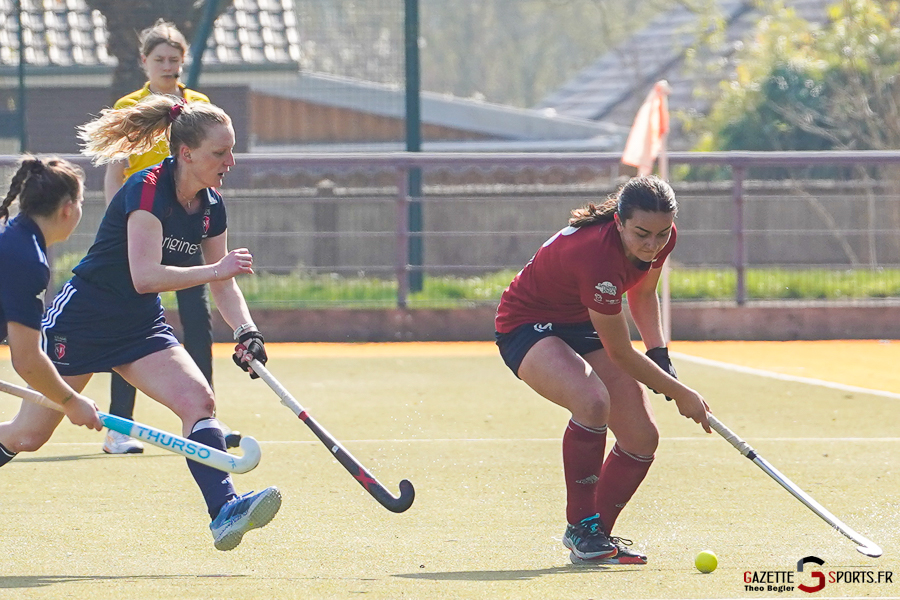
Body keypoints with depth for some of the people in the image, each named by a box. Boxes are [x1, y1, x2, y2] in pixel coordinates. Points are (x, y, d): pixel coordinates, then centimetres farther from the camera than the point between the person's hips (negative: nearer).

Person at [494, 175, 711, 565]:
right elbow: (621, 355, -26)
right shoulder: (597, 256, -38)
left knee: (642, 438, -3)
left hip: (582, 326, 8)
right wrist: (680, 394, -15)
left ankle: (596, 533, 18)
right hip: (527, 325, -8)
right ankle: (581, 528, -22)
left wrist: (659, 352, -3)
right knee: (593, 401, -36)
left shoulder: (661, 239, -15)